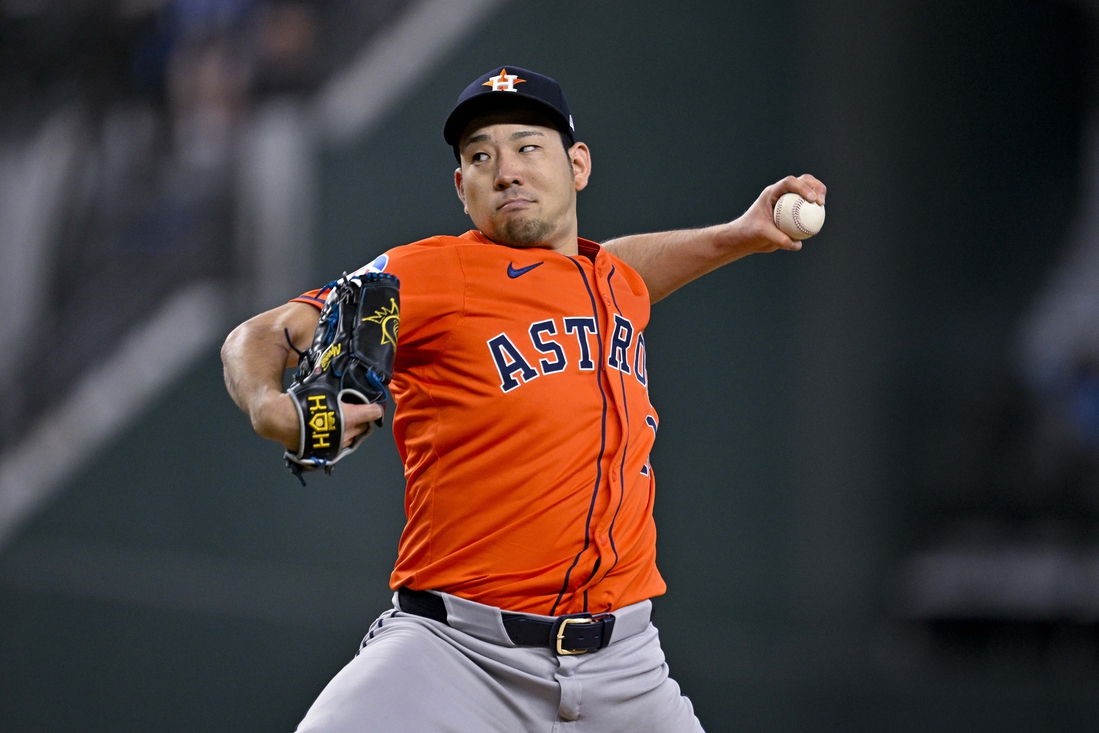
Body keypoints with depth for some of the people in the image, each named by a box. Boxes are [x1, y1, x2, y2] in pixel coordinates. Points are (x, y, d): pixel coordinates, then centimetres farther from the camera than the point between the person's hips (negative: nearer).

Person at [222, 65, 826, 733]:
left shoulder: (618, 281, 15)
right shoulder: (429, 274, -4)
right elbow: (260, 338, -2)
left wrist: (740, 236, 33)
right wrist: (274, 412, -22)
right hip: (457, 650, -5)